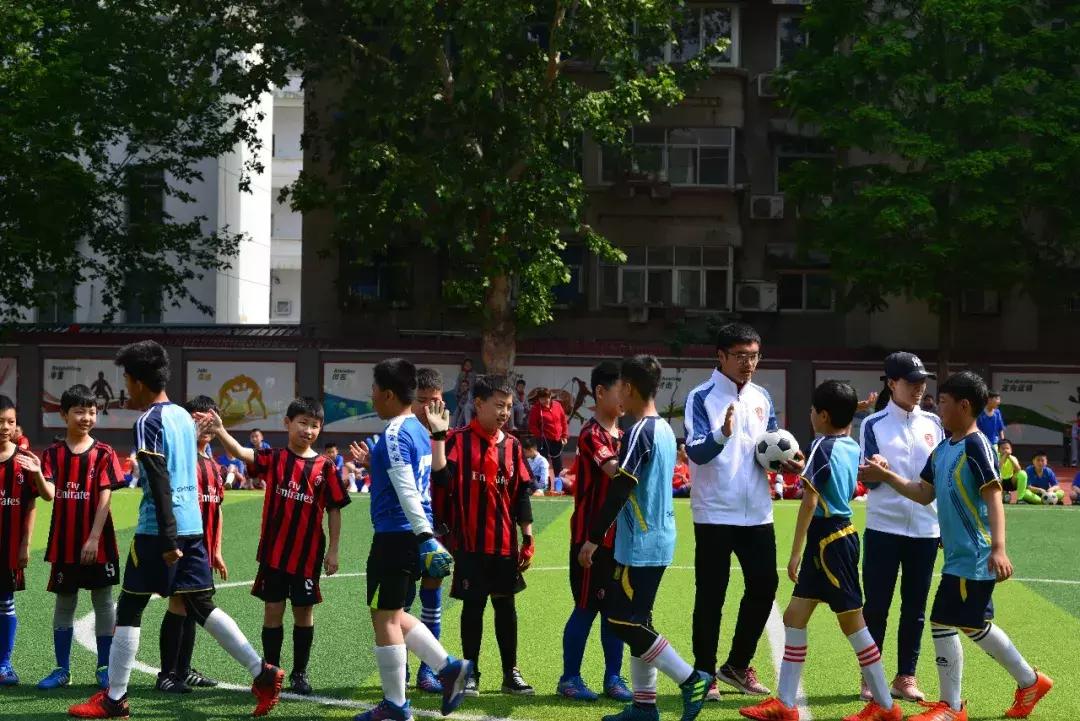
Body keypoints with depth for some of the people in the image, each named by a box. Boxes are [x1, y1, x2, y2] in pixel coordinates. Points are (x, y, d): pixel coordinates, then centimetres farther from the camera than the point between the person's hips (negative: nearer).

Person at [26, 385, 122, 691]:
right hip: (64, 543, 2)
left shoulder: (104, 453, -3)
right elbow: (49, 494, -9)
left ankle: (105, 668, 11)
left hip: (97, 543, -2)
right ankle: (62, 669, 17)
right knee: (64, 603, 9)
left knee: (102, 601, 4)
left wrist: (94, 539, -15)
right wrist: (37, 474, -30)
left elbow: (104, 499, -8)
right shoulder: (53, 454, 2)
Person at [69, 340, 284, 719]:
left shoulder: (149, 422, -11)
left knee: (128, 609, 3)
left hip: (158, 530, -8)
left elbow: (160, 485, -18)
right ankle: (263, 673, 1)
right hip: (192, 525, 8)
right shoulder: (184, 415, 14)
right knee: (201, 605, 10)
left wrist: (167, 539, -20)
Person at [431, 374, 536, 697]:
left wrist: (528, 540, 8)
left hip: (505, 544, 4)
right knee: (472, 606, 5)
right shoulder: (458, 440, -6)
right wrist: (438, 436, -25)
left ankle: (511, 673, 20)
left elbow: (521, 495, 10)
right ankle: (471, 674, 15)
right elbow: (441, 478, -20)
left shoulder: (512, 446, 7)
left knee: (506, 606, 10)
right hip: (470, 543, -4)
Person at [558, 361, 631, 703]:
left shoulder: (623, 435, 13)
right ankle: (570, 678, 9)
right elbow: (614, 469, -29)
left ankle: (613, 677, 17)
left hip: (619, 536, 7)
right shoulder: (592, 433, -12)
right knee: (586, 607, -1)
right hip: (591, 537, -7)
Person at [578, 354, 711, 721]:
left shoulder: (640, 432, -16)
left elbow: (618, 491, -19)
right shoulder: (665, 429, 11)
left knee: (624, 622, -4)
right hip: (658, 541, 9)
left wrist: (593, 538, -15)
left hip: (640, 545, -9)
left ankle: (692, 680, -4)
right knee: (635, 621, 12)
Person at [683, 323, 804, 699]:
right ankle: (705, 675, 11)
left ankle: (737, 665, 22)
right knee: (711, 594, 0)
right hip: (715, 512, -6)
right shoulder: (702, 397, -9)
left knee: (764, 585, 7)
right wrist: (722, 434, -37)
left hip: (757, 512, 6)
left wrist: (784, 458, -5)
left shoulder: (762, 397, 9)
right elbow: (696, 452, -18)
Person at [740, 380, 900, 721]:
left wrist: (796, 552, -18)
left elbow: (810, 502, -19)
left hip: (829, 538, -9)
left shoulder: (822, 446, -15)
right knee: (794, 617, 9)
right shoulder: (851, 446, 9)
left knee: (852, 622, -1)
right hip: (839, 532, 9)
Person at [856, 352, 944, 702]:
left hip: (925, 529, 3)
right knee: (876, 605, 1)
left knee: (915, 606, 8)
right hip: (884, 528, -3)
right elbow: (866, 477, -6)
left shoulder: (933, 423, 6)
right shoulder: (873, 424, -3)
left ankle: (905, 676, 18)